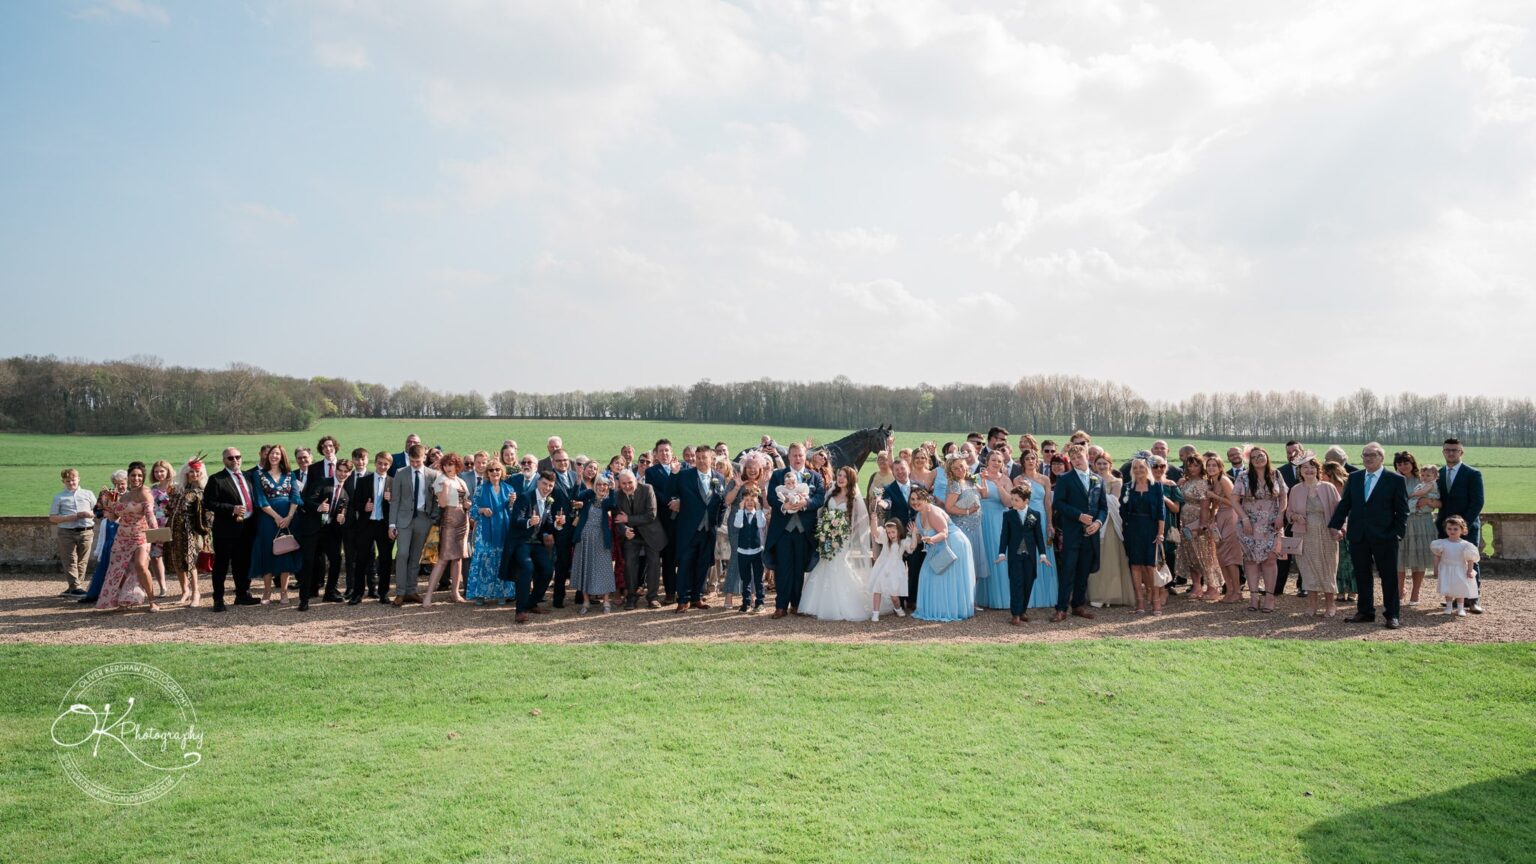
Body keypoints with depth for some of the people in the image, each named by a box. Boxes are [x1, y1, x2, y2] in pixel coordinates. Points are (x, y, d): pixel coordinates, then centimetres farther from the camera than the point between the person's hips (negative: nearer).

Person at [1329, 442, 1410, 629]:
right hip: (1358, 536, 4)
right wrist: (1335, 525, 2)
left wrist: (1398, 533, -10)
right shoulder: (1354, 478, 10)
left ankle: (1392, 615, 10)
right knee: (1362, 575, 10)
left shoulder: (1395, 479, -1)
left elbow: (1402, 510, -2)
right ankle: (1366, 611, 19)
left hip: (1384, 537, -4)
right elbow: (1344, 504, 11)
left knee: (1389, 577, 2)